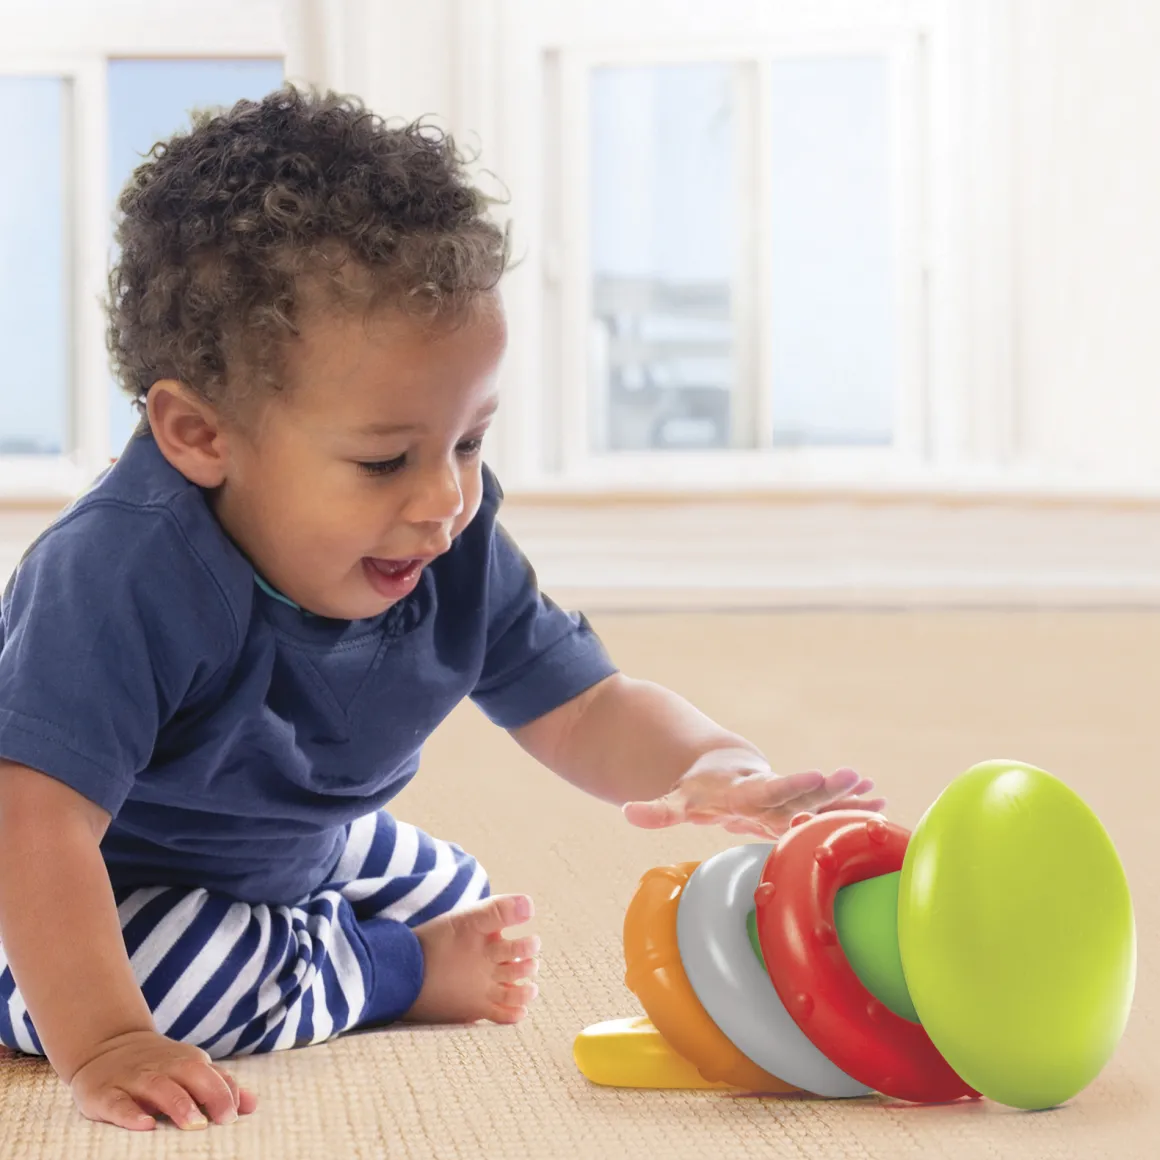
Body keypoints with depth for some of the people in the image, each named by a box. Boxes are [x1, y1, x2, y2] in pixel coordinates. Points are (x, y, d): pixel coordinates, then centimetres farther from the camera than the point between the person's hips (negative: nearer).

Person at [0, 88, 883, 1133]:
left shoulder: (458, 561, -19)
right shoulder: (124, 575, -41)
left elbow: (582, 709, -13)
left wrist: (712, 767, -37)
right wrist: (103, 1046, -53)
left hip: (295, 854, 7)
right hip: (110, 886, -7)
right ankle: (396, 975, -11)